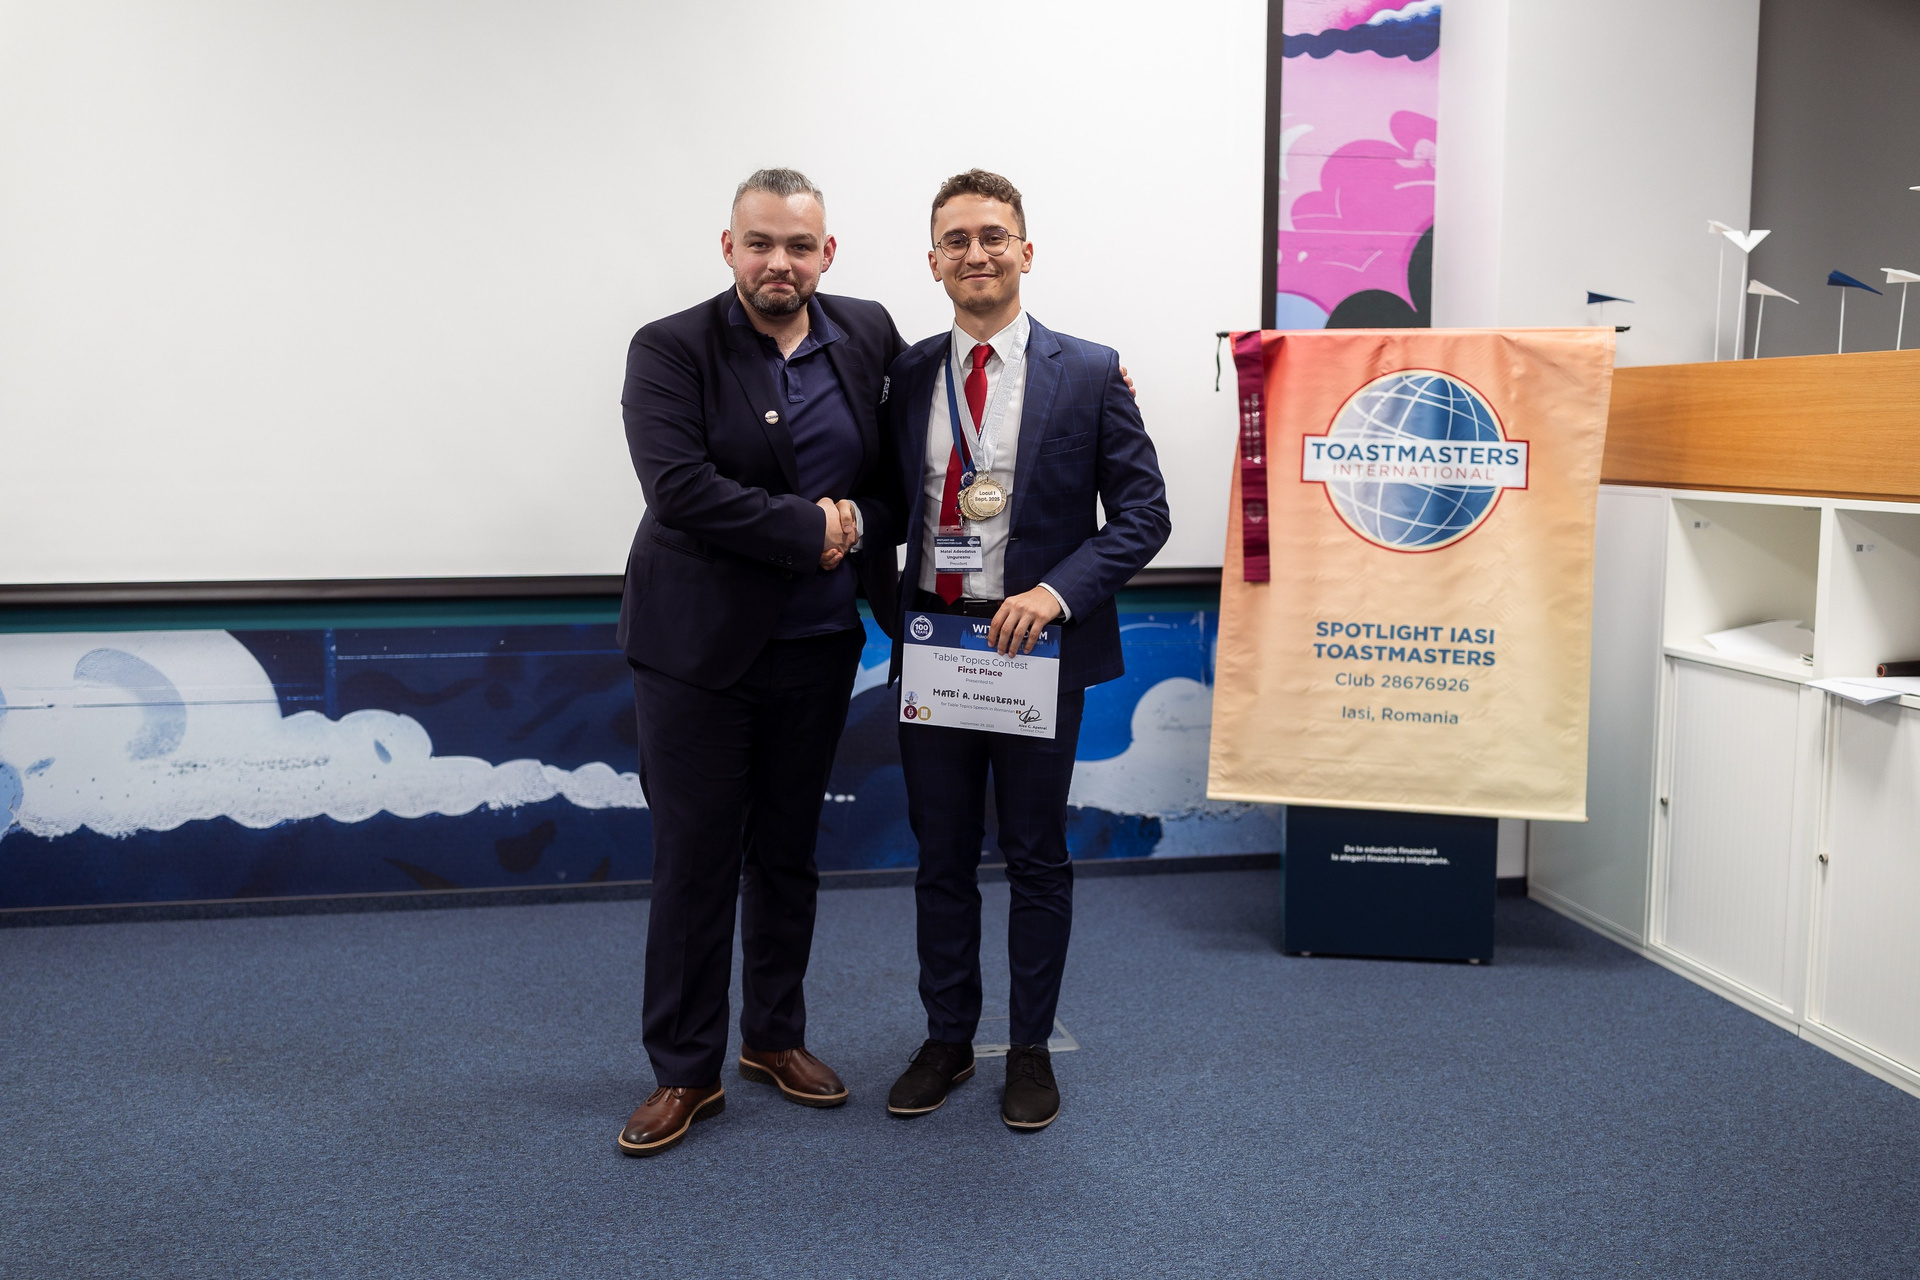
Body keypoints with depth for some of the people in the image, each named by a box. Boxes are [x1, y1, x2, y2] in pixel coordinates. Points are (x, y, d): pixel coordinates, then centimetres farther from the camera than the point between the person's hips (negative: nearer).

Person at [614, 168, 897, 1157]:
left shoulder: (868, 335, 4)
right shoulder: (671, 350, -9)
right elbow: (679, 488, -21)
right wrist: (811, 530, -18)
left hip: (818, 647, 4)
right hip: (699, 646, -4)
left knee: (788, 850, 16)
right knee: (695, 859, 3)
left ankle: (774, 1037, 33)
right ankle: (685, 1070, 18)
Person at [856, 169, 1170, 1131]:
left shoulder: (1089, 374, -4)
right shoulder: (909, 373, 6)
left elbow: (1142, 513, -5)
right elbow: (900, 504, 10)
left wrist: (1055, 592, -18)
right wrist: (850, 515, -12)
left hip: (1037, 643, -3)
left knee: (1036, 856, 9)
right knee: (941, 855, 12)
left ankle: (1031, 1048, 26)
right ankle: (947, 1040, 29)